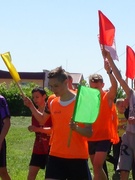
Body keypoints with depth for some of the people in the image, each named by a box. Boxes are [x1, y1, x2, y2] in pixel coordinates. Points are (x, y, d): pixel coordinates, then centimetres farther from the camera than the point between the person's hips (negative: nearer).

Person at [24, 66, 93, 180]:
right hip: (56, 155, 4)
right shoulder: (52, 103, 7)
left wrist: (76, 128, -30)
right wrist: (31, 106, 13)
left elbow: (89, 132, -10)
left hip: (78, 157, -4)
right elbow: (43, 120, 27)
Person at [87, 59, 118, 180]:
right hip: (91, 138, 6)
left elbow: (115, 86, -28)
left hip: (104, 137, -6)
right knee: (97, 167, 13)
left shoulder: (108, 97, -7)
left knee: (97, 165, -18)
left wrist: (109, 71, -42)